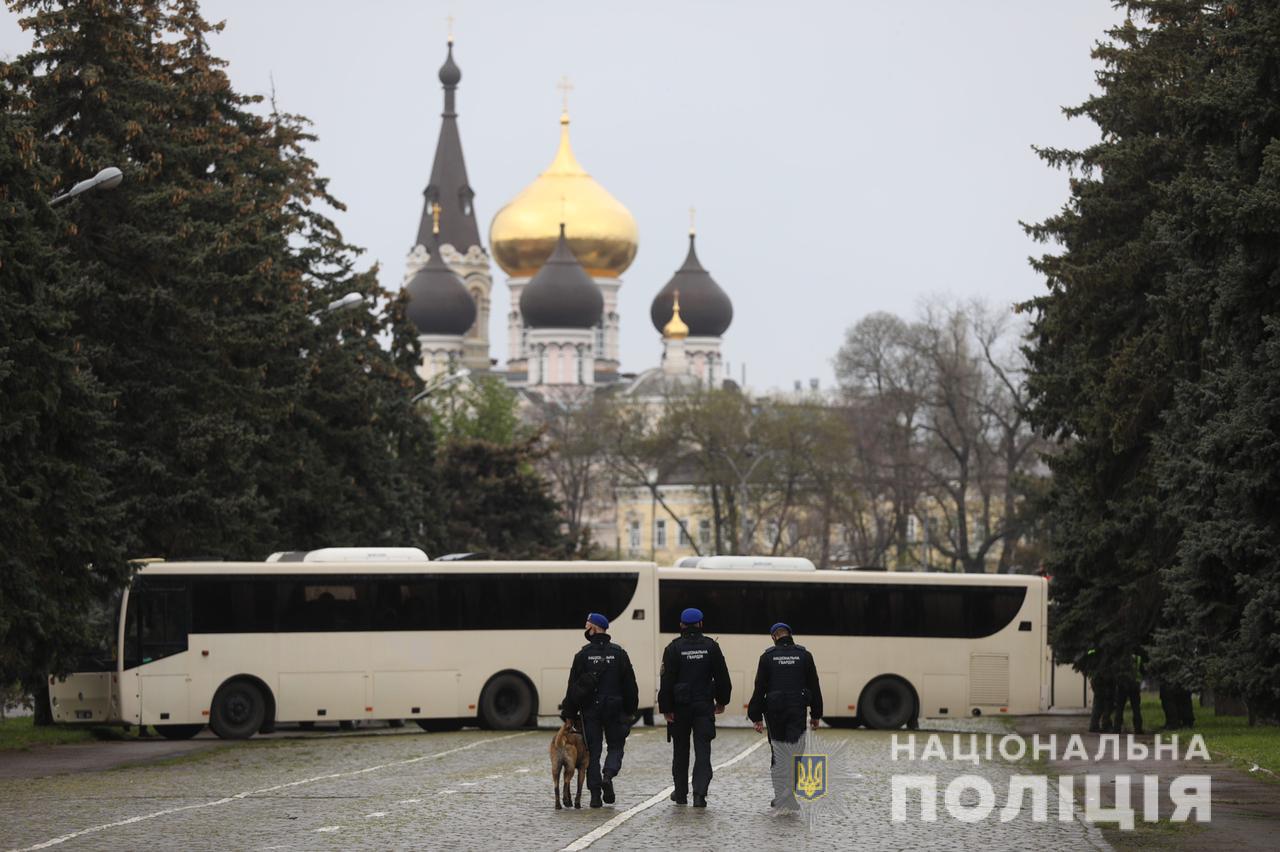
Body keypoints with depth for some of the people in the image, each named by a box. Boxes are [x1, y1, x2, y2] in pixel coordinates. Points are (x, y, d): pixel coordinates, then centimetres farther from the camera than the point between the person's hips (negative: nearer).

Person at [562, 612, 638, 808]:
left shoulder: (583, 655, -4)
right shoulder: (619, 653, 0)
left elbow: (573, 686, -3)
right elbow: (630, 684, 2)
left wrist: (569, 713, 3)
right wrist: (630, 709, 9)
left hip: (590, 709, 0)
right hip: (614, 709, 0)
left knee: (593, 749, 5)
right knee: (616, 745, 13)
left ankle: (595, 794, 1)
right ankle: (609, 774, -15)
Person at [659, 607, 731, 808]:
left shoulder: (674, 648, -6)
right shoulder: (711, 647, 0)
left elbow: (666, 680, -9)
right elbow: (722, 677, 5)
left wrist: (666, 708, -7)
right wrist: (721, 701, 17)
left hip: (680, 707, 0)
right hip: (705, 706, 0)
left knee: (680, 751, 13)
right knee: (702, 750, -2)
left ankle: (681, 793, 22)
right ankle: (699, 793, -16)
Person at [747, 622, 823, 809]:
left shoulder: (767, 657, 1)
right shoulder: (804, 655, 3)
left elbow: (760, 688, 0)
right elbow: (814, 686, 5)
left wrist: (757, 717, 3)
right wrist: (816, 715, 12)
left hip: (774, 711, 0)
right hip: (798, 710, 0)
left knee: (778, 754, 12)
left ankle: (780, 797, 11)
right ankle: (791, 799, -11)